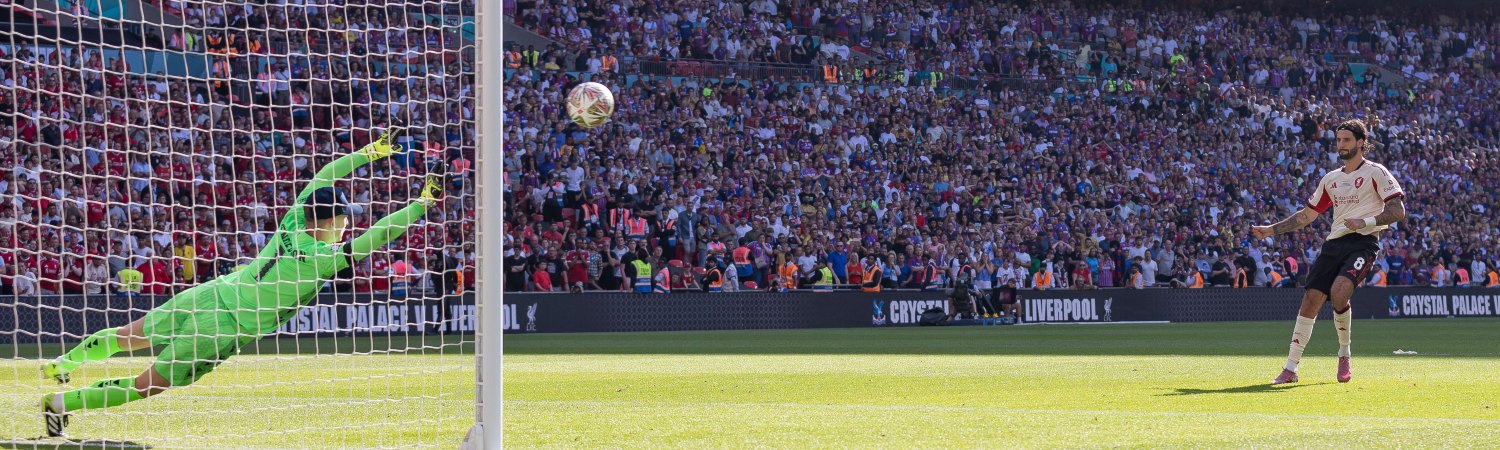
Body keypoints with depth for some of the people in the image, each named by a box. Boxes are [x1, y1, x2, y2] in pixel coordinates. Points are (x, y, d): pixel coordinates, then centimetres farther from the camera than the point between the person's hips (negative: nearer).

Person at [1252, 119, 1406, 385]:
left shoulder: (1376, 173, 1)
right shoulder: (1331, 179, 19)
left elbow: (1398, 211, -6)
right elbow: (1307, 215, 25)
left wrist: (1365, 221, -17)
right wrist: (1272, 230, 18)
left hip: (1363, 242, -6)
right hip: (1334, 244, 6)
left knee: (1339, 291, -29)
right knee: (1311, 298, -6)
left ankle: (1344, 353, -6)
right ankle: (1291, 368, -2)